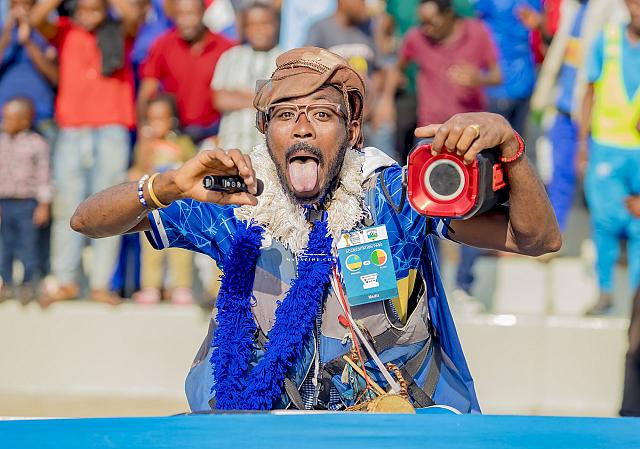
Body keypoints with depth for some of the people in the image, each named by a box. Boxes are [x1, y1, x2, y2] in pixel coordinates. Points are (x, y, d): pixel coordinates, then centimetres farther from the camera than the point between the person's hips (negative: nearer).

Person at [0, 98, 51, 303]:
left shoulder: (37, 144, -5)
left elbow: (44, 176, -5)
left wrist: (44, 205, -9)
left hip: (27, 203, -5)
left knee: (27, 246, -2)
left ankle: (29, 286, 6)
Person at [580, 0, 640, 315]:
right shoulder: (606, 40, 4)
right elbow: (591, 93, 11)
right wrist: (583, 141, 10)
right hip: (607, 145, 1)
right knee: (606, 219, -1)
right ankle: (605, 290, 16)